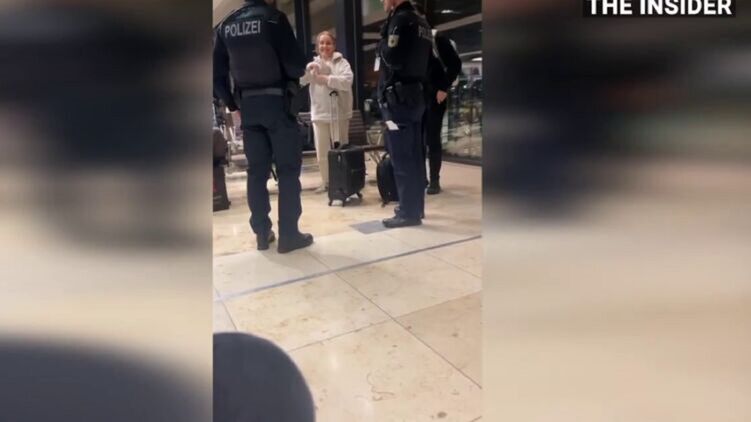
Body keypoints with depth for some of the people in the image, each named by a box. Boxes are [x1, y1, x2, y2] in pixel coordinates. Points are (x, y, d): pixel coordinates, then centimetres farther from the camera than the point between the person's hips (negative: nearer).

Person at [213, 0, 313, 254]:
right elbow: (295, 64, -12)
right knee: (288, 169, 0)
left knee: (257, 170, 9)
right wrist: (300, 71, 10)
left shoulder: (225, 26, 9)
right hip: (276, 101, -5)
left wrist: (233, 104, 17)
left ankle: (262, 233, 12)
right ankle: (288, 234, 0)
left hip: (247, 105, 5)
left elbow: (217, 74, 8)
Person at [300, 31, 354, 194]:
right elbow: (299, 81, 1)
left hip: (339, 112, -3)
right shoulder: (314, 64, 14)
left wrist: (326, 79, -15)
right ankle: (326, 182, 17)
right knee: (321, 151, 6)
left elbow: (347, 81, -14)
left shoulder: (341, 62, 3)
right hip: (319, 113, 3)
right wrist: (307, 70, -16)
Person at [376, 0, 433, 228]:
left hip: (398, 96, -9)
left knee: (401, 158, -7)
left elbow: (392, 58, -18)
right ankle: (416, 206, 18)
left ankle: (409, 212, -4)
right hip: (416, 94, 9)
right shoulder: (422, 23, 17)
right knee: (414, 156, 11)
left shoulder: (400, 19, -10)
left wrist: (382, 44, -2)